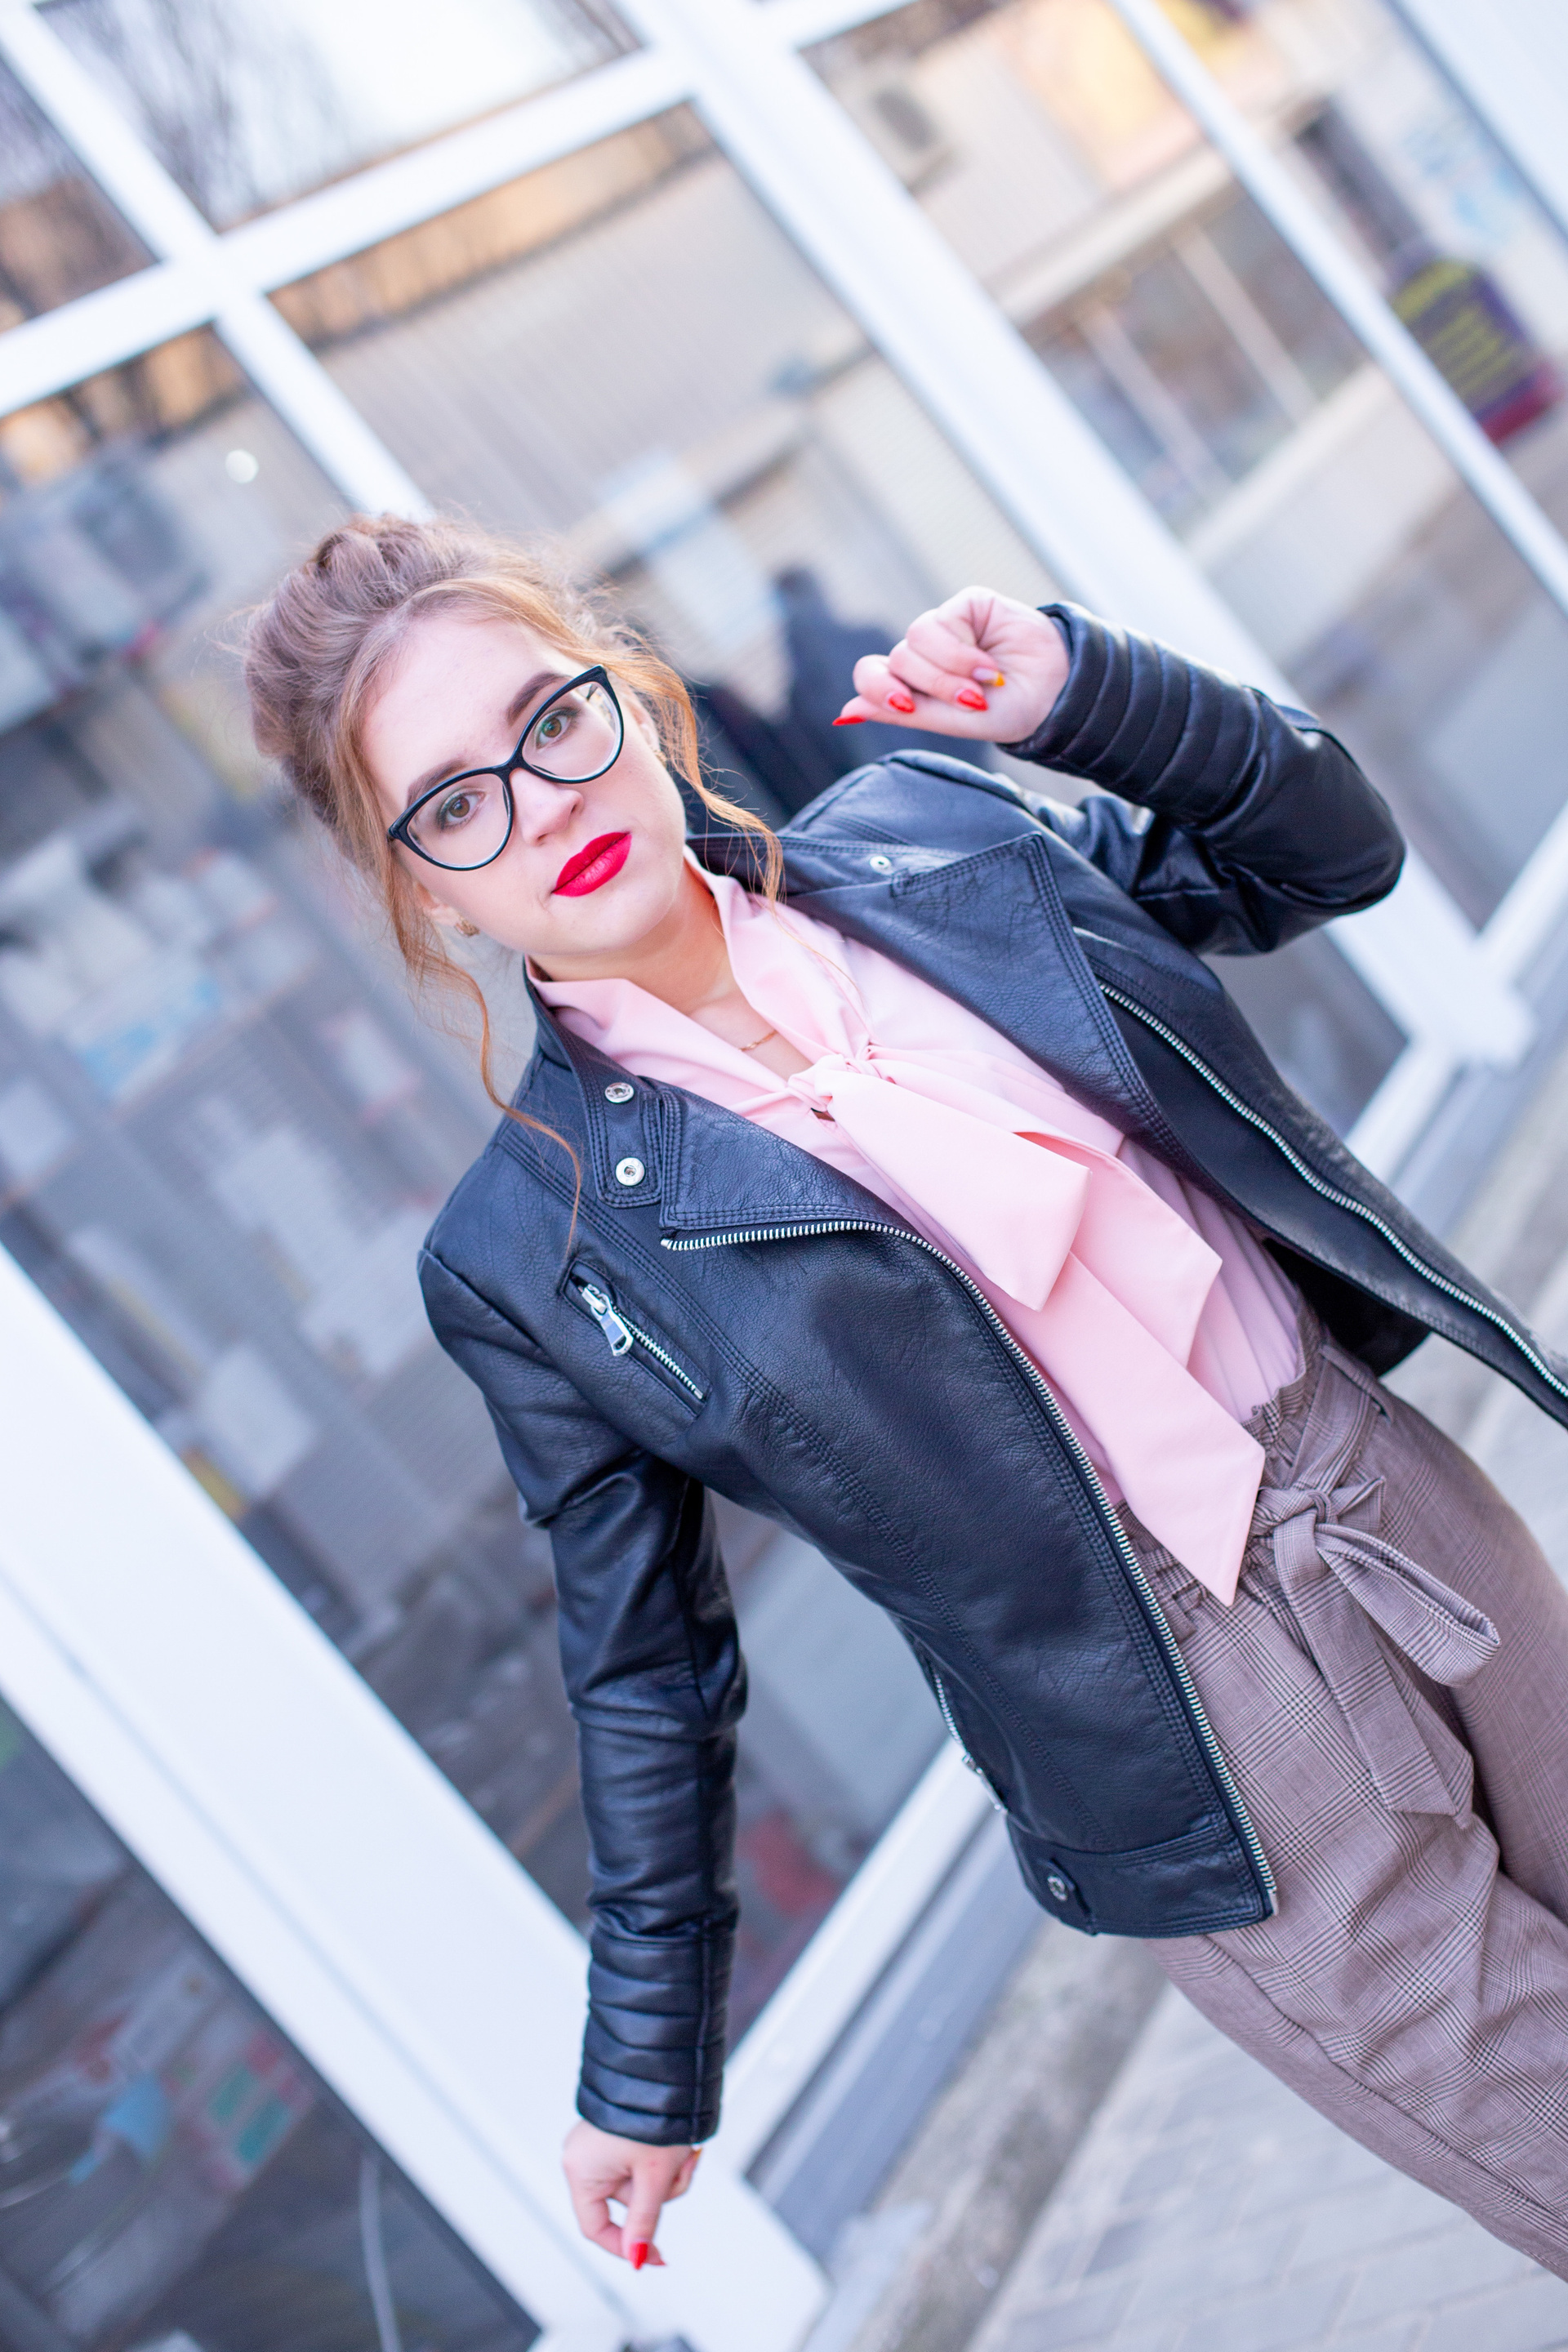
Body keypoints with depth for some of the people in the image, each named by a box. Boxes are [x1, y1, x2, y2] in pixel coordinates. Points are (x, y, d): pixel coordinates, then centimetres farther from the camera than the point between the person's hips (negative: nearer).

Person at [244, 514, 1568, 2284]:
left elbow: (1329, 853, 8)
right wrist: (647, 2066, 7)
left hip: (1389, 1481, 5)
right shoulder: (532, 1260, -11)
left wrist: (1084, 693, -9)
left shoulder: (920, 830, -3)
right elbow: (645, 1669, 0)